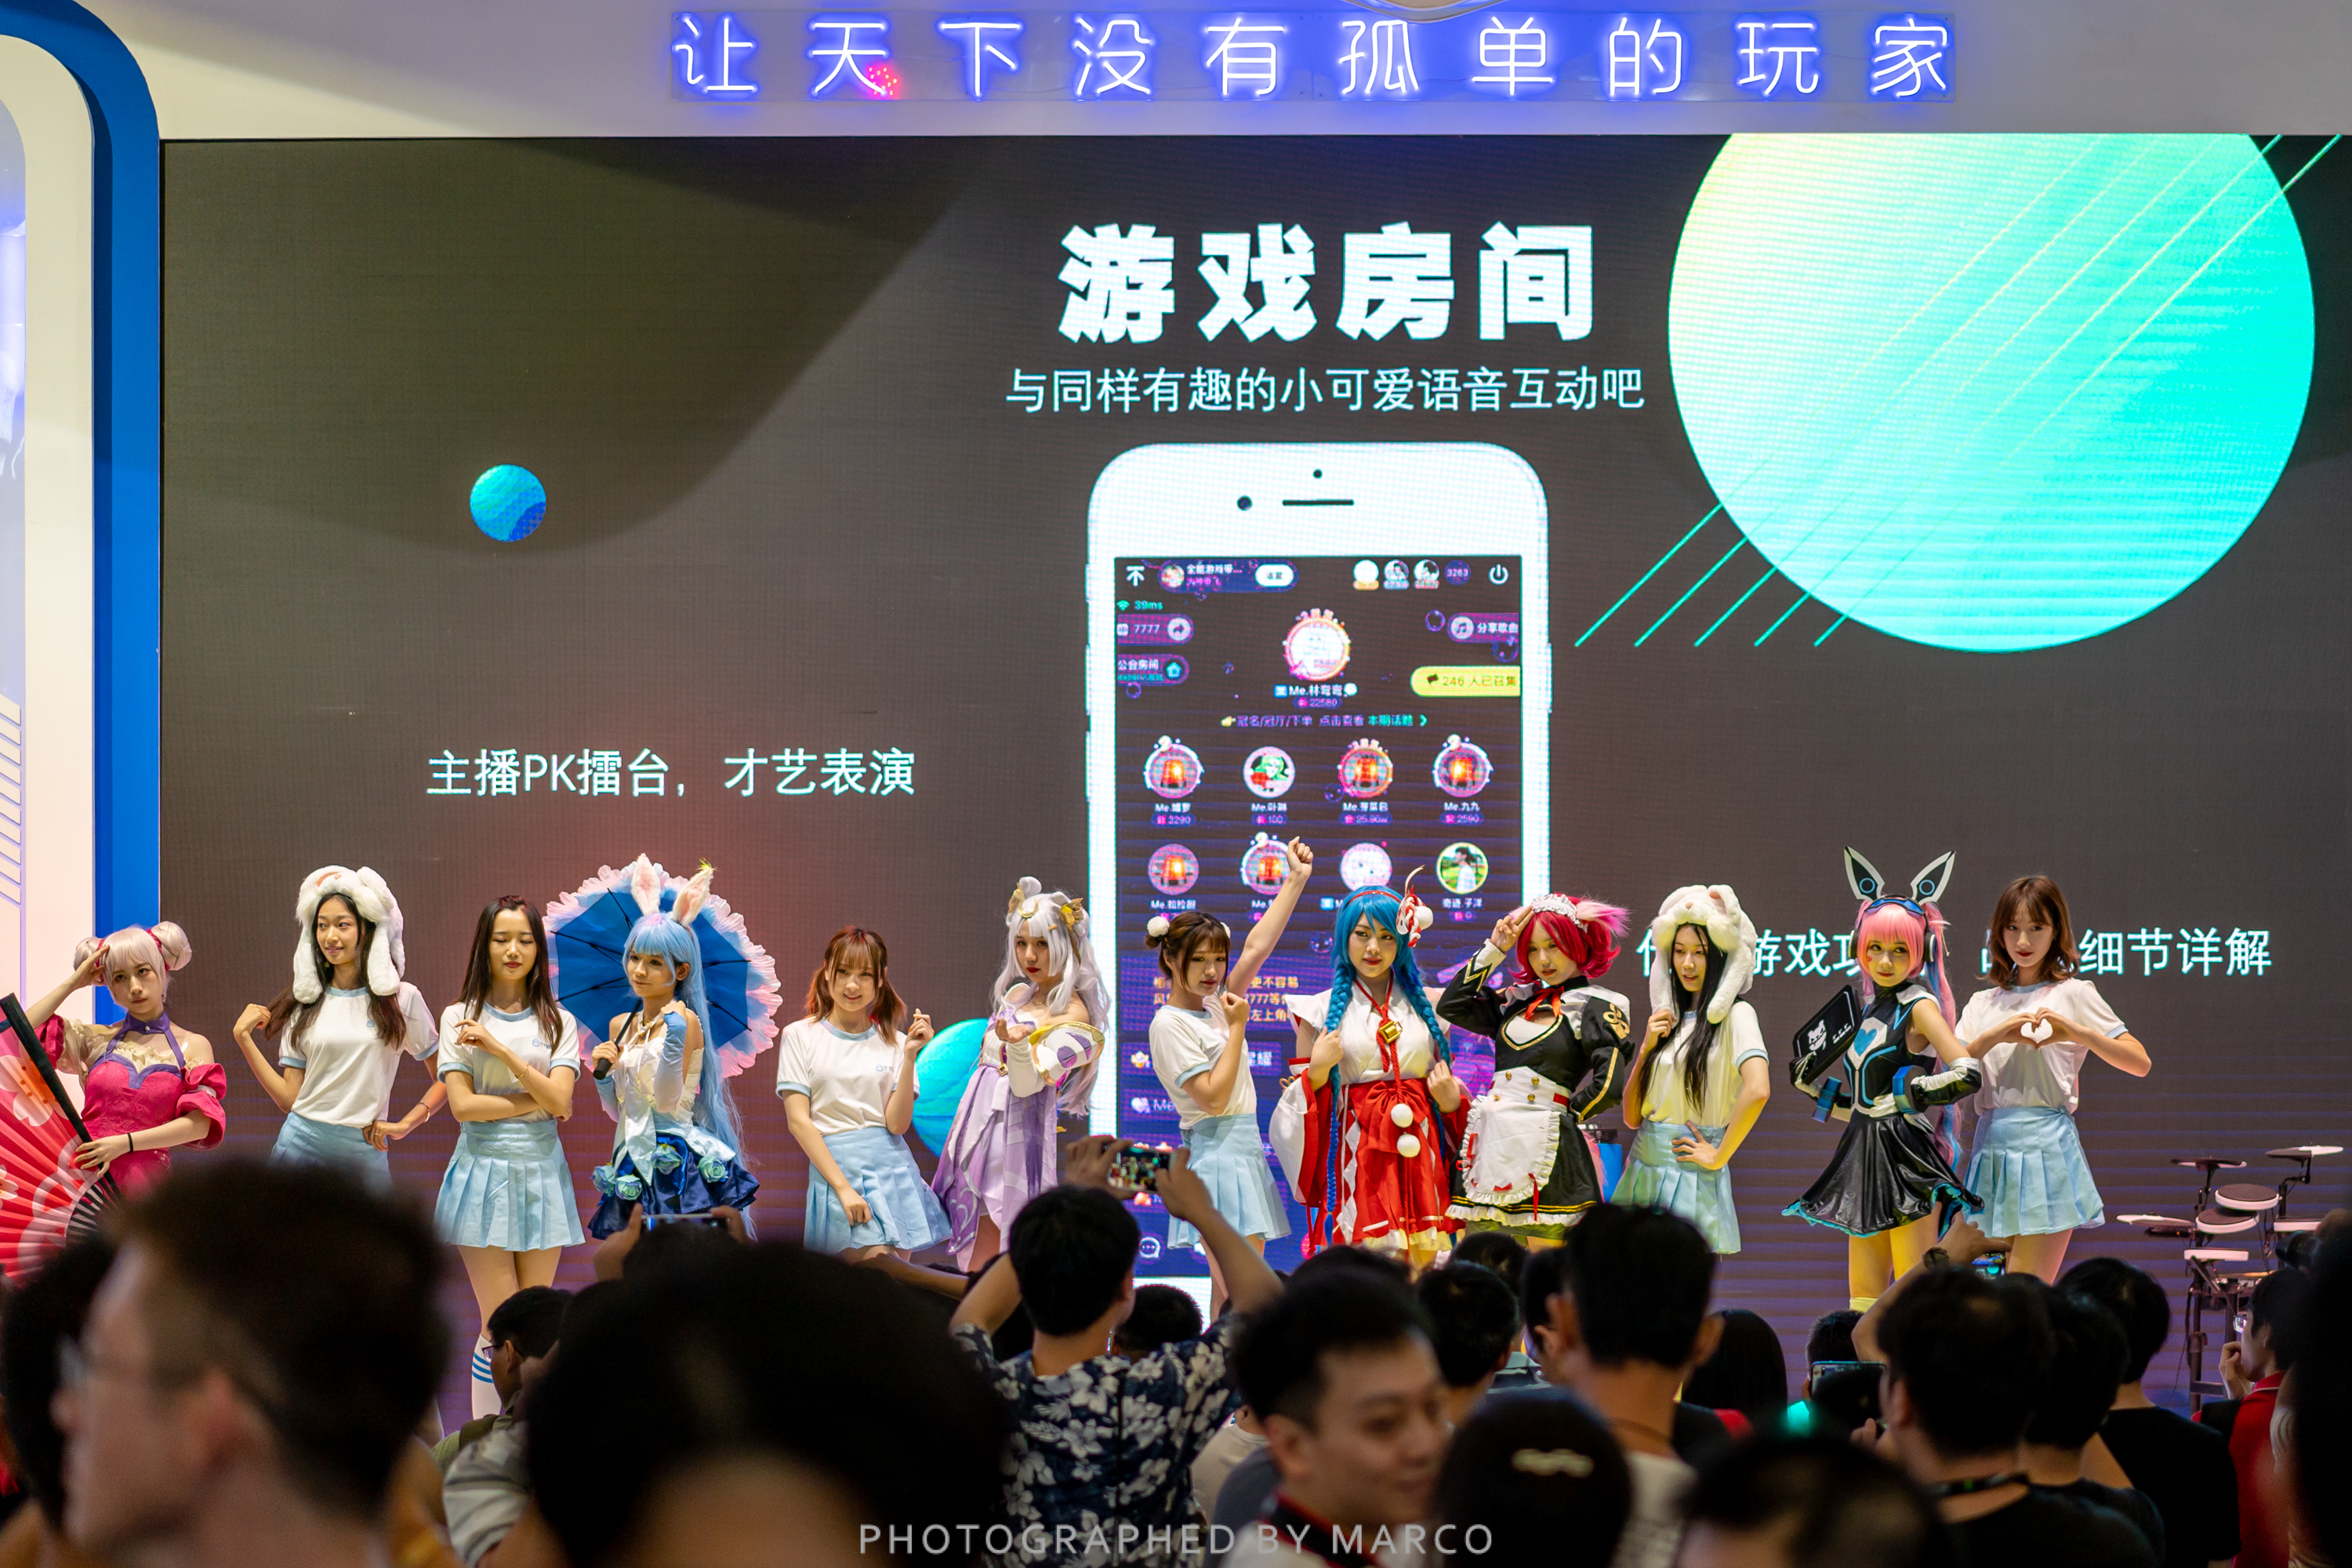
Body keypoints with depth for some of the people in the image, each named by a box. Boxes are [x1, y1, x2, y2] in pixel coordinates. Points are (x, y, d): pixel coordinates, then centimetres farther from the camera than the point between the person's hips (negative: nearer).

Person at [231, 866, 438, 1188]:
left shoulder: (401, 999, 3)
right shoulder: (305, 1004, 8)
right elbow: (289, 1098, 5)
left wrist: (406, 1124, -4)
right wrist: (243, 1038, 1)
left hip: (366, 1153, -1)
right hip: (302, 1147, 1)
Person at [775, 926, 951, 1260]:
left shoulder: (893, 1042, 8)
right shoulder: (800, 1036, 3)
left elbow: (897, 1123, -2)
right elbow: (798, 1120, -4)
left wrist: (910, 1057, -11)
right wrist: (843, 1186, -12)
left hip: (893, 1167, 3)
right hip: (835, 1165, -3)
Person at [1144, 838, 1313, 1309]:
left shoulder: (1214, 1004, 13)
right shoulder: (1170, 1024, -10)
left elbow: (1257, 947, 13)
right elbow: (1213, 1096, -16)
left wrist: (1296, 880, 10)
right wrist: (1237, 1027, -11)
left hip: (1243, 1151, 9)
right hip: (1216, 1154, -9)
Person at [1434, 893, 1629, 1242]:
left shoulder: (1595, 1007, -1)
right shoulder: (1520, 1000, 17)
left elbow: (1610, 1085, -12)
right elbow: (1450, 1007, 13)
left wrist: (1561, 1117, 0)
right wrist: (1494, 950, 12)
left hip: (1545, 1147, -6)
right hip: (1493, 1143, 6)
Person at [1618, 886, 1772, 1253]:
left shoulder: (1734, 1015, -5)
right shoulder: (1668, 1019, 15)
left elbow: (1758, 1090, -24)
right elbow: (1632, 1117, 13)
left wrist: (1719, 1156, -16)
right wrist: (1646, 1048, 0)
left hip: (1693, 1180, -6)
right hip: (1643, 1176, 6)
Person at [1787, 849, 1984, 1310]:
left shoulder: (1919, 1005, -7)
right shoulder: (1873, 1008, 15)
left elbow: (1967, 1073, -20)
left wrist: (1909, 1094, -15)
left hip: (1906, 1161, -8)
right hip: (1865, 1159, 8)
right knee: (1863, 1304, 6)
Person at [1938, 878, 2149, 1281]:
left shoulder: (2073, 994, 5)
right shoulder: (1982, 1004, 17)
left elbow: (2140, 1063, -1)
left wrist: (2075, 1033, -13)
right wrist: (1993, 1037, -10)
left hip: (2046, 1144, -5)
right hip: (1992, 1150, 5)